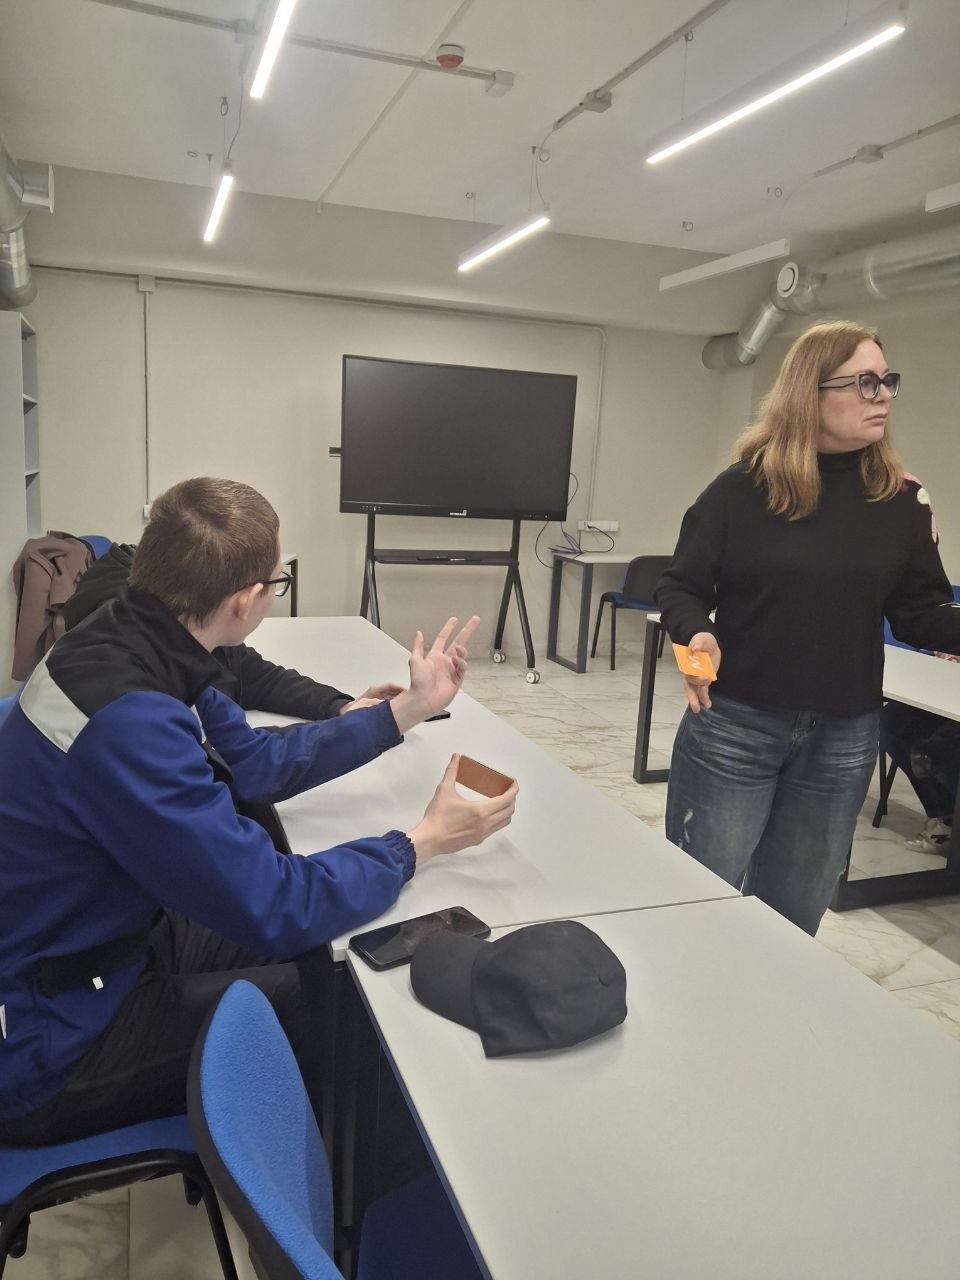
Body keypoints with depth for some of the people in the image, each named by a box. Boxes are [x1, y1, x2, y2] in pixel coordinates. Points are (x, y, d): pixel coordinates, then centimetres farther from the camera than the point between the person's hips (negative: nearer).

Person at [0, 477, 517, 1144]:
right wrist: (419, 844, -15)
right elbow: (274, 908, -30)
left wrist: (409, 708, 8)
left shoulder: (131, 643, -5)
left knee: (324, 952, 8)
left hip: (109, 939, 8)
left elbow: (259, 761, 7)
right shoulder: (128, 724, -36)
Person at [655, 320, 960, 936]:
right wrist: (697, 635, -24)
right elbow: (681, 586, -3)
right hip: (732, 725, -2)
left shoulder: (903, 500, 1)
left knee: (793, 919, 17)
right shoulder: (741, 489, -7)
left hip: (843, 739, 3)